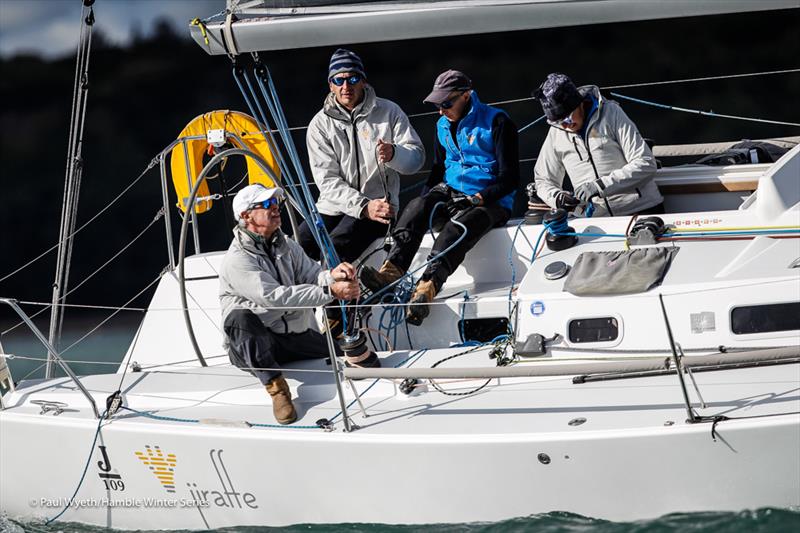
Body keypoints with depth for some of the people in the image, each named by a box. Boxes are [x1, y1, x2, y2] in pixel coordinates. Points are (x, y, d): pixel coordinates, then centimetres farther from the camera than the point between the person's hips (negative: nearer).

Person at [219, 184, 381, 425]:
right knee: (239, 316, -39)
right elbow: (275, 297, -26)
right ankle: (276, 386, -35)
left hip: (297, 337, 5)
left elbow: (311, 274, -1)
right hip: (251, 348, -5)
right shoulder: (237, 260, -15)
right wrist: (330, 291, -32)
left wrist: (332, 275, -26)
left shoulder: (287, 246, 10)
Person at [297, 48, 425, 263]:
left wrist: (394, 154, -22)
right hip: (334, 206, 2)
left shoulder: (388, 112, 6)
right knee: (301, 240, -24)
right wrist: (363, 206, -18)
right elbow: (327, 179, -3)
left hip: (378, 206, -2)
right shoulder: (320, 124, 6)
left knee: (335, 247, -29)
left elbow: (417, 156, 3)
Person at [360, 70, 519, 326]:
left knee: (457, 229, -37)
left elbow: (509, 179, -9)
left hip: (490, 202, -6)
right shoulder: (443, 125, 14)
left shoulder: (496, 122, -7)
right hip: (450, 193, 6)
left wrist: (477, 199, -21)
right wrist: (429, 195, 5)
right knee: (417, 207, -27)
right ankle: (391, 270, -46)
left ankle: (426, 287, -57)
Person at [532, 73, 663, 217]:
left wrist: (600, 185, -19)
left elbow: (646, 165, -10)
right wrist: (556, 197, -5)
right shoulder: (556, 133, 9)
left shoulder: (611, 113, -3)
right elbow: (543, 181, 19)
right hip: (600, 221, 5)